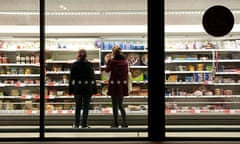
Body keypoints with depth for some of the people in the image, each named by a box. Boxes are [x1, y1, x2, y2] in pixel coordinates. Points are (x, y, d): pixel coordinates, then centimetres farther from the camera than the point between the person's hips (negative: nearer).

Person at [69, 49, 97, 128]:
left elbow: (71, 78, -1)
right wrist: (94, 89, 4)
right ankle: (84, 124, 4)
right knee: (86, 107, 5)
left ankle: (76, 124, 13)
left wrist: (70, 90, 4)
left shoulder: (74, 65, -2)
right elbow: (93, 77, -1)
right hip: (88, 88, -1)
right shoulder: (89, 65, -3)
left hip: (77, 88, 1)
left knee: (78, 107, 12)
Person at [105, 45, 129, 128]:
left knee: (115, 105, 4)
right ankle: (124, 123, 9)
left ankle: (115, 124, 8)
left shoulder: (113, 61, -12)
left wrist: (109, 60, 7)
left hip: (114, 84, -5)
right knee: (120, 105, 14)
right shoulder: (125, 61, 4)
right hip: (123, 84, 5)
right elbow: (126, 73, 10)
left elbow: (107, 70, 2)